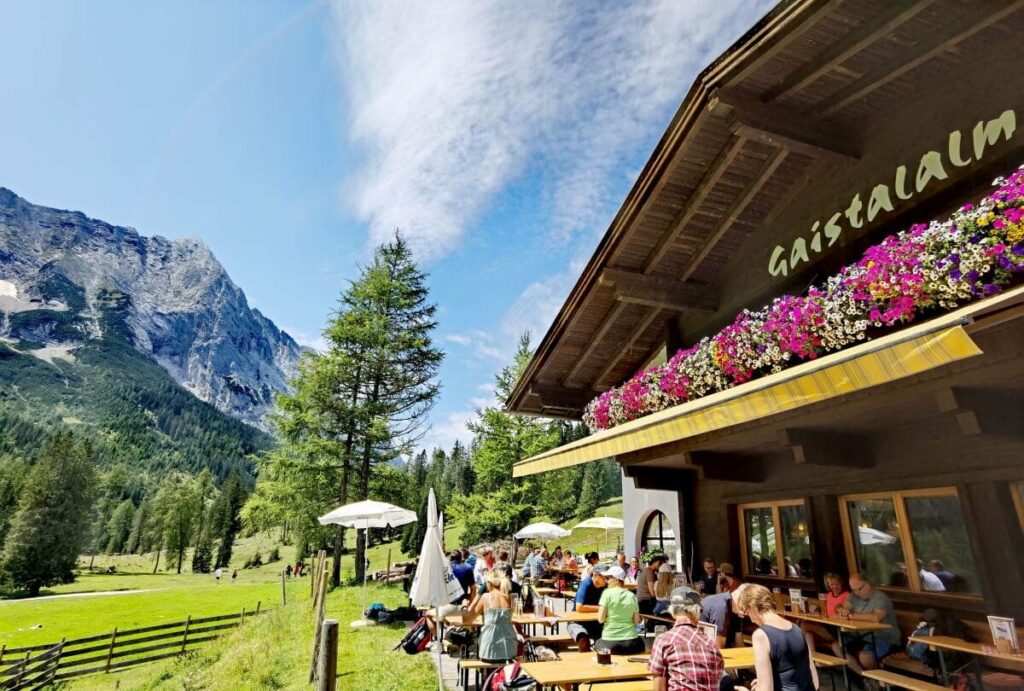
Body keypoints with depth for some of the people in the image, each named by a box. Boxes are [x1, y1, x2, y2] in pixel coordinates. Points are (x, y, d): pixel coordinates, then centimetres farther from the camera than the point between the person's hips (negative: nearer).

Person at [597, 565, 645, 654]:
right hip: (631, 642, 2)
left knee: (598, 643, 29)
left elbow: (601, 619, -9)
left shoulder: (607, 593, -8)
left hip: (610, 642, -2)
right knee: (640, 641, 34)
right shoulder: (632, 596, 2)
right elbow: (637, 621, 6)